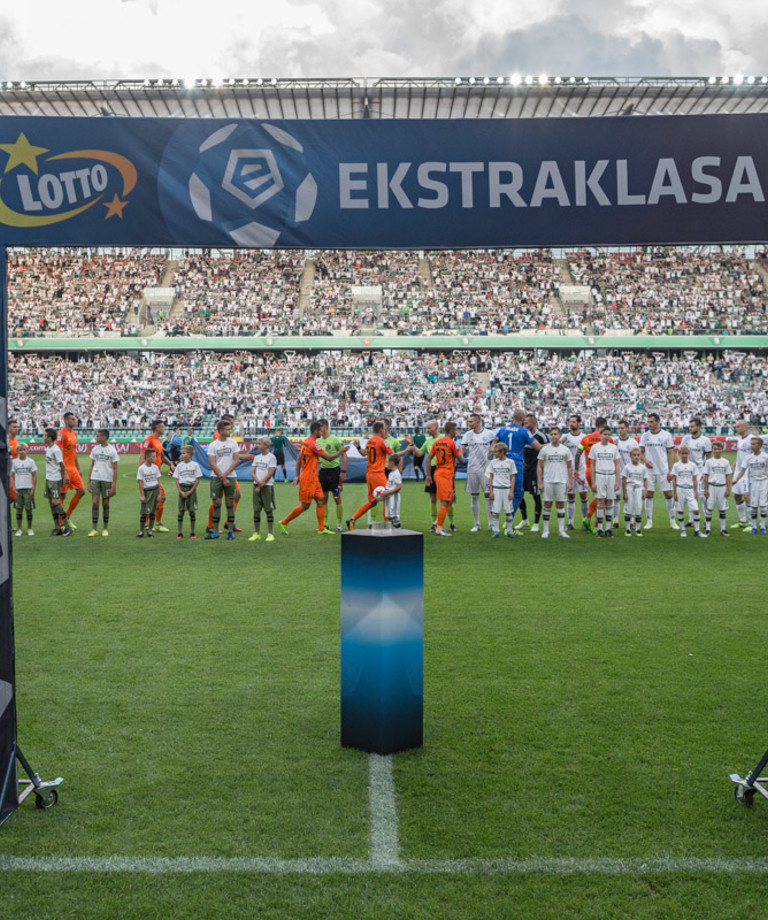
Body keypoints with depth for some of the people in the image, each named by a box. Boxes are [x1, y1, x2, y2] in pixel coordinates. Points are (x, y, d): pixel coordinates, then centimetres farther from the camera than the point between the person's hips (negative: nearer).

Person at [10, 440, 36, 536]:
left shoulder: (30, 461, 1)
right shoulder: (14, 462, 5)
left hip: (28, 489, -1)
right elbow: (12, 476, 5)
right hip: (18, 489, 1)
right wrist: (14, 489, -4)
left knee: (29, 509, 2)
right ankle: (18, 529, 6)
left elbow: (34, 476, 2)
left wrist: (33, 489, -5)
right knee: (19, 509, 3)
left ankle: (29, 529, 10)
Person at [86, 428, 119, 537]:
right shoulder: (95, 449, 8)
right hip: (95, 479, 3)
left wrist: (114, 485, -8)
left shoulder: (112, 451, -3)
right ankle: (94, 529, -3)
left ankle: (105, 529, 16)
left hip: (107, 479, -3)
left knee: (105, 503, 5)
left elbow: (115, 470, -3)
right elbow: (92, 466, 14)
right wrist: (88, 482, 8)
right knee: (95, 502, -6)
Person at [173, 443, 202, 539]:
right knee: (181, 510, 0)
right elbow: (177, 480, 4)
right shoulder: (179, 465, 4)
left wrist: (191, 491, -9)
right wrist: (181, 491, -7)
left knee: (192, 510, 1)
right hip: (182, 489, 2)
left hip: (191, 489, -2)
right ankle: (180, 533, 5)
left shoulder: (195, 465, -2)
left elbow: (198, 479, -3)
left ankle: (192, 532, 9)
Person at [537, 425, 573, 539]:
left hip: (562, 481, 1)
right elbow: (539, 466, 2)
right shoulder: (544, 449, 1)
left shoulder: (565, 450, 5)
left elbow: (569, 467, 8)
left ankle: (561, 530, 10)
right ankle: (545, 530, 7)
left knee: (560, 504, 4)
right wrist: (539, 482, -4)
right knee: (547, 504, 1)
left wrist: (570, 482, 2)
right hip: (548, 481, -1)